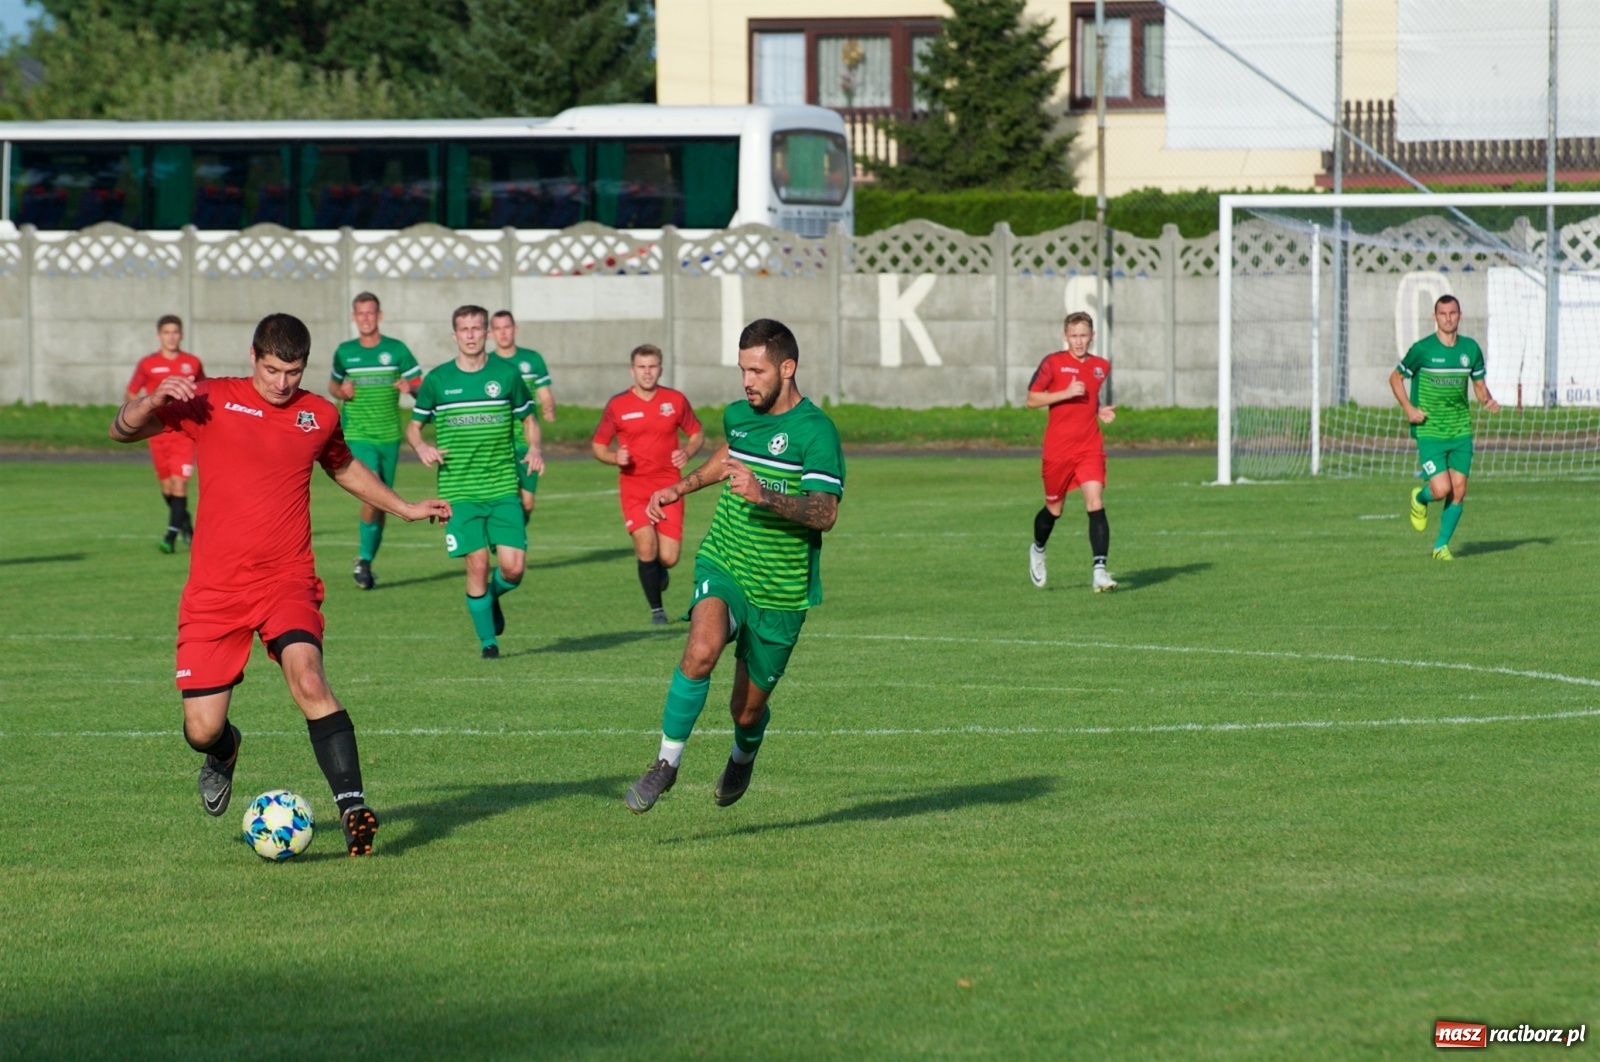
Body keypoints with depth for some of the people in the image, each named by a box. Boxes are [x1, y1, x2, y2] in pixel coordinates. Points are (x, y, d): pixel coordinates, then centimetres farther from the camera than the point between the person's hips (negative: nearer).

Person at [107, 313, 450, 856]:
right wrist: (156, 399, -22)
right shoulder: (211, 401, -1)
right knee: (201, 730, -2)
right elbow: (123, 429, -3)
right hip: (215, 588, -1)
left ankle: (352, 806, -29)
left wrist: (405, 508, 31)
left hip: (287, 581, 1)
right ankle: (223, 751, 37)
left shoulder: (319, 415, 8)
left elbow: (344, 467, 30)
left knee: (307, 676, -28)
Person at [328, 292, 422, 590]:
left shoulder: (396, 350, 2)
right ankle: (364, 560, -9)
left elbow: (420, 385, 4)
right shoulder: (345, 352, 5)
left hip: (389, 436, 2)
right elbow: (333, 384, 19)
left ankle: (366, 561, 23)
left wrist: (410, 387, -19)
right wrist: (340, 392, -4)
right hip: (357, 435, -2)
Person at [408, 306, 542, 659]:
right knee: (477, 564, -8)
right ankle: (487, 640, 9)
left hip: (502, 487, 1)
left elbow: (528, 419, 15)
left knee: (513, 566, -9)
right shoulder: (437, 380, 3)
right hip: (459, 492, -1)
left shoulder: (507, 374, 4)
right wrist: (421, 447, -8)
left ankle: (492, 596, 27)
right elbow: (413, 425, 14)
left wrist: (534, 448, -5)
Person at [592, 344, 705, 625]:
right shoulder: (617, 406, -1)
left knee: (668, 558, -4)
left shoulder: (676, 400, 2)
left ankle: (658, 570, 35)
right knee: (646, 547, -17)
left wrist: (687, 452, -8)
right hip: (634, 488, -1)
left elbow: (697, 433, 13)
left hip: (668, 488, 1)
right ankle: (656, 609, 3)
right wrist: (615, 457, -16)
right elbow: (598, 445, 6)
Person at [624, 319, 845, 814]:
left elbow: (825, 513, -24)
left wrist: (765, 496, -37)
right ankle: (667, 762, -18)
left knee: (748, 708, 9)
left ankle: (743, 755, 46)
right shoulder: (738, 415, 6)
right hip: (724, 567, 3)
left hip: (780, 591, -3)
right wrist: (680, 488, 33)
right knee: (702, 650, -29)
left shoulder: (815, 431, -14)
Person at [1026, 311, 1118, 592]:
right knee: (1054, 509, 13)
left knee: (1096, 505, -15)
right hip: (1057, 449, -2)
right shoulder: (1053, 363, -5)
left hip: (1090, 447, 2)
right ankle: (1038, 550, 44)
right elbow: (1032, 400, -6)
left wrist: (1101, 412, 5)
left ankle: (1100, 570, -20)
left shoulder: (1102, 367, 8)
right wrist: (1065, 393, -18)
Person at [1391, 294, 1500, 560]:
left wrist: (1488, 400, -8)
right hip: (1429, 431, -4)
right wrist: (1409, 408, -10)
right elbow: (1395, 378, 3)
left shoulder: (1470, 348, 3)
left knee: (1459, 490, 0)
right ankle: (1420, 498, 23)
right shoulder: (1422, 349, -8)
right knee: (1441, 489, -14)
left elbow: (1479, 385, 15)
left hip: (1461, 431, 4)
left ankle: (1442, 545, 16)